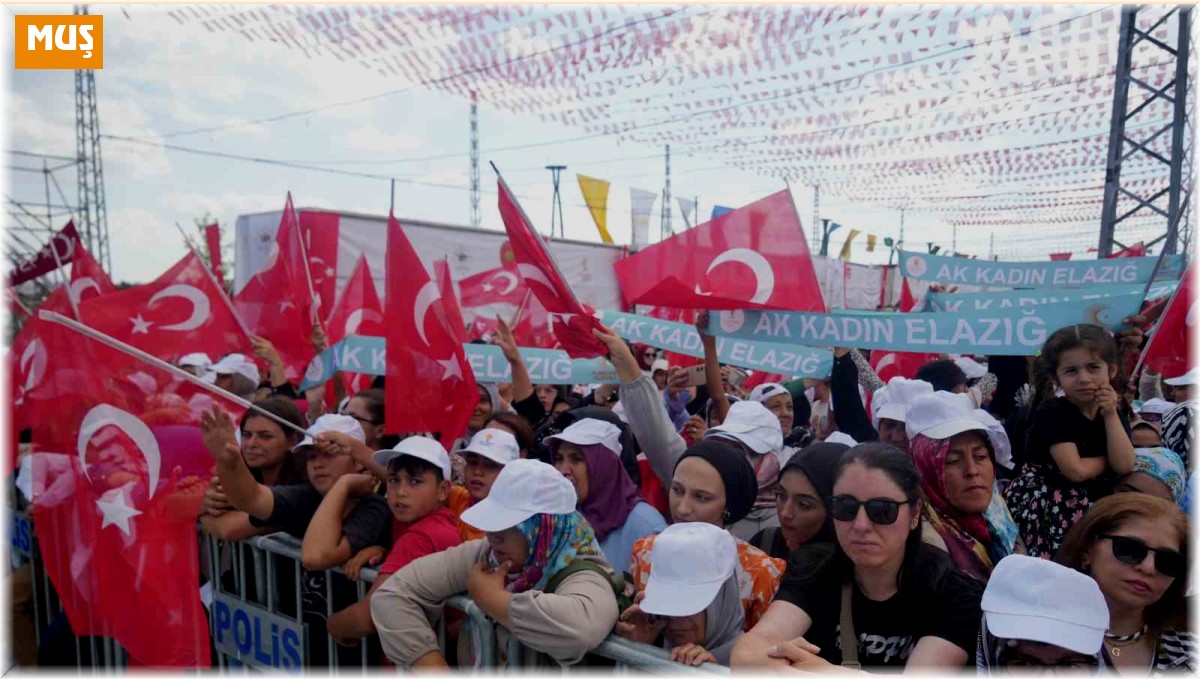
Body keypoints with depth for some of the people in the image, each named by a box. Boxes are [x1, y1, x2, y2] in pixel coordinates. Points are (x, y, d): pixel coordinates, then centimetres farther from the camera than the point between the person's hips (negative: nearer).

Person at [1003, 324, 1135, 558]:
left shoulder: (1113, 414, 6)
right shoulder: (1051, 413, -14)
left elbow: (1124, 465, -9)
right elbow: (1076, 471, -22)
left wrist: (1111, 415, -11)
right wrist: (1107, 460, -2)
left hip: (1093, 501, 6)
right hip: (1044, 501, -5)